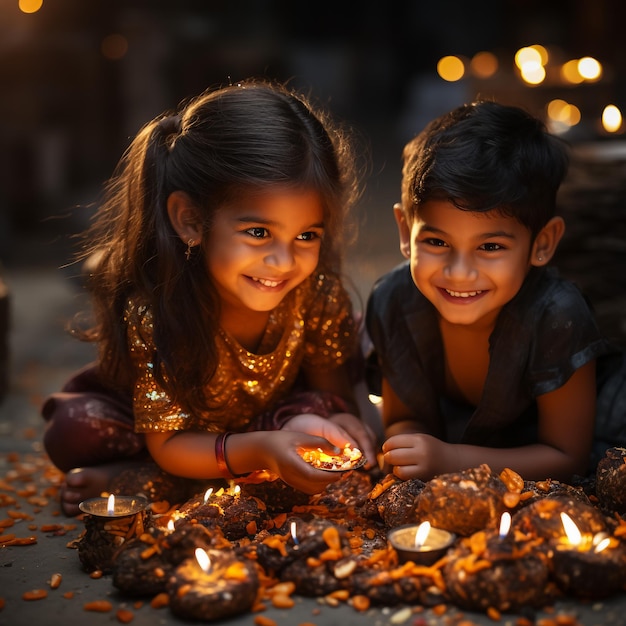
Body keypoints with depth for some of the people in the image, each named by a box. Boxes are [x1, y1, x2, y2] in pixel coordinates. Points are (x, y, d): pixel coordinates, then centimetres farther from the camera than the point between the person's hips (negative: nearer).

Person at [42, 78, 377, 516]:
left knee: (319, 412, -27)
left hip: (261, 417, 4)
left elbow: (333, 392, -12)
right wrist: (259, 450, -47)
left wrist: (341, 422, -37)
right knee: (75, 433, -27)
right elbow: (166, 445, -29)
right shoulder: (152, 309, -35)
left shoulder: (319, 294, -27)